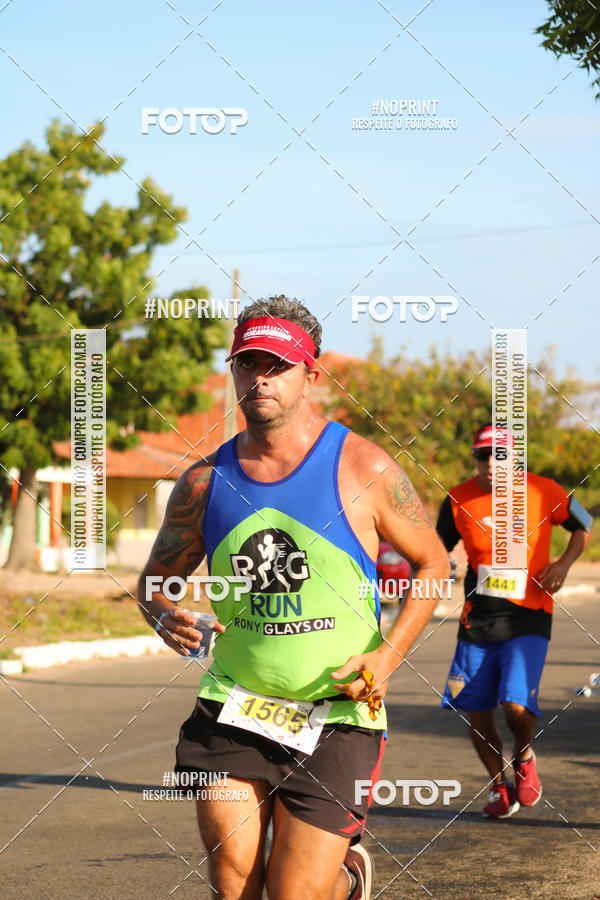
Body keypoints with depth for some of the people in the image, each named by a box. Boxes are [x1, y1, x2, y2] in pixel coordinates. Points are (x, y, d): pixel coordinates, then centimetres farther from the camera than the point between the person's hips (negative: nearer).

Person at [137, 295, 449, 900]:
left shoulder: (363, 470, -4)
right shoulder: (205, 482, 2)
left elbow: (432, 563, 6)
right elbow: (155, 579, 15)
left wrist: (387, 656, -7)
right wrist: (164, 618, -9)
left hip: (336, 715, -2)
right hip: (232, 706, 2)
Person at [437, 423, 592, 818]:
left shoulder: (543, 492, -6)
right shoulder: (459, 500, -1)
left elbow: (583, 526, 11)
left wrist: (564, 563, -4)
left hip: (528, 619, -3)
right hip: (477, 621, 3)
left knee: (517, 706, -18)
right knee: (477, 715, 4)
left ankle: (524, 757, 16)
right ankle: (500, 786, 28)